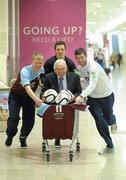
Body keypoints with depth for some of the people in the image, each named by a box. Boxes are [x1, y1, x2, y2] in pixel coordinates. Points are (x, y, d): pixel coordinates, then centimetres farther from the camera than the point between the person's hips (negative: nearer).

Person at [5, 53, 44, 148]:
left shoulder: (41, 70, -12)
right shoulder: (25, 71, -30)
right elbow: (27, 88, -43)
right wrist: (36, 99, -57)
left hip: (30, 96, 5)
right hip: (16, 95, -5)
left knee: (29, 119, -2)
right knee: (14, 117, -15)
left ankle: (23, 138, 21)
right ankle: (10, 136, 13)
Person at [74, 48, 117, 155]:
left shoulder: (93, 67, -28)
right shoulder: (79, 68, -5)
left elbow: (92, 85, -40)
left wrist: (82, 96, -53)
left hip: (106, 95, -4)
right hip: (93, 97, 4)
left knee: (108, 120, 10)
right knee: (99, 121, -9)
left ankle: (113, 120, 51)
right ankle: (110, 146, 5)